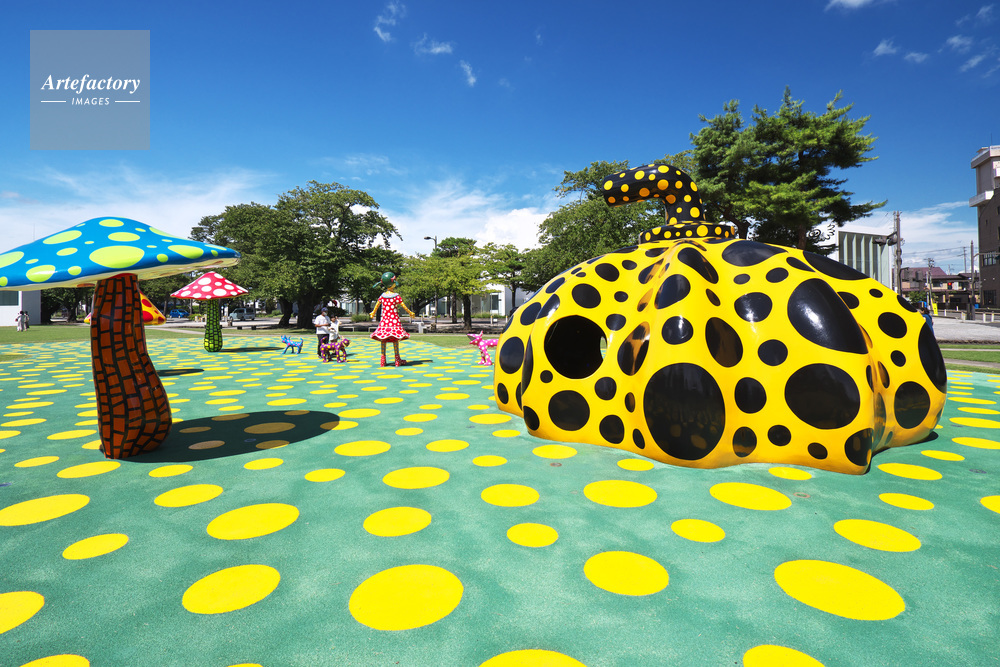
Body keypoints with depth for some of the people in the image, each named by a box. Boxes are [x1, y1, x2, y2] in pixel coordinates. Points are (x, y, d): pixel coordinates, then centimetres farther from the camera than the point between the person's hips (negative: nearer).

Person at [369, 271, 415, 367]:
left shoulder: (382, 296, 3)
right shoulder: (396, 296, -8)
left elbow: (377, 306, 13)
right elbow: (403, 306, -4)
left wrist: (373, 314, 30)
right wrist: (410, 313, 11)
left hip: (384, 319, 4)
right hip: (394, 319, -4)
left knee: (383, 339, 7)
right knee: (395, 338, 1)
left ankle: (383, 360, 11)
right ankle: (397, 360, 6)